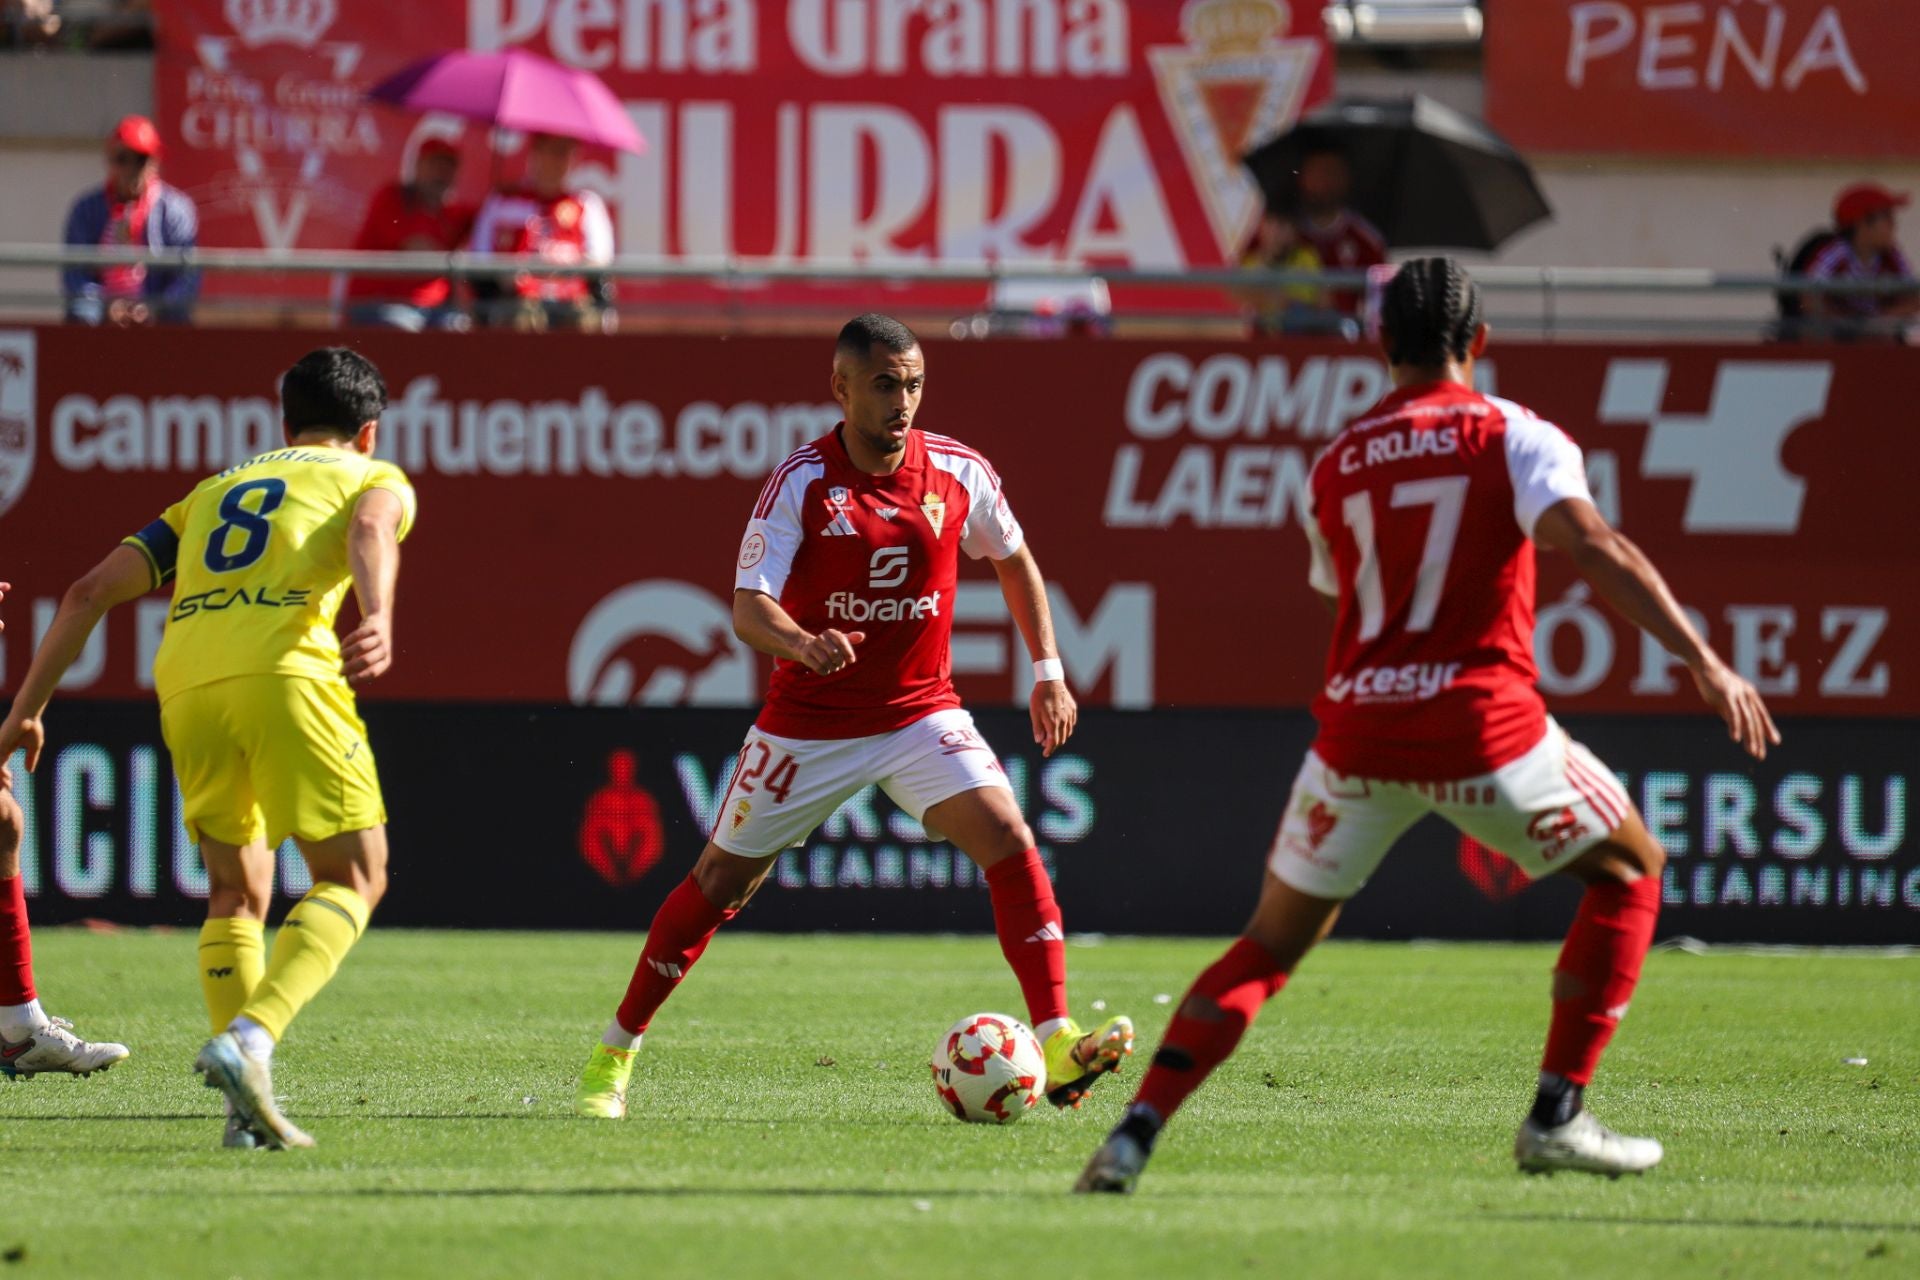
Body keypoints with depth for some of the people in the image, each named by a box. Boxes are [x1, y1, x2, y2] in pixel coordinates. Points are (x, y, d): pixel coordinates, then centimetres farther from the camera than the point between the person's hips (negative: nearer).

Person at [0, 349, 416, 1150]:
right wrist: (378, 622, -25)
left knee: (237, 890, 18)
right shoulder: (371, 477, 21)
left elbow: (91, 591, 24)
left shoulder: (212, 493, 33)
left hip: (187, 683, 4)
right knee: (353, 879, 5)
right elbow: (371, 527, -6)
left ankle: (247, 1106, 5)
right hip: (287, 672, -4)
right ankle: (251, 1038, -19)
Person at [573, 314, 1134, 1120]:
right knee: (721, 881, 6)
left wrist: (1048, 673, 8)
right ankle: (615, 1054, 23)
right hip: (811, 719, -2)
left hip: (919, 713, 2)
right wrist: (806, 645, -44)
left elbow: (1013, 560, 13)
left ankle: (1057, 1046, -21)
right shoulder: (801, 483, -16)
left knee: (1008, 840, -20)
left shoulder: (957, 473, -6)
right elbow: (749, 608, -22)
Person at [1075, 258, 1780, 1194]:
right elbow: (1593, 547, -15)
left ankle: (1134, 1134, -2)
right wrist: (1703, 662, -19)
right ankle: (1557, 1117, 10)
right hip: (1482, 726, -3)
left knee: (1269, 943, 15)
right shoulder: (1514, 437, 0)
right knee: (1631, 871, 19)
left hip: (1356, 731, 3)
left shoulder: (1332, 467, 14)